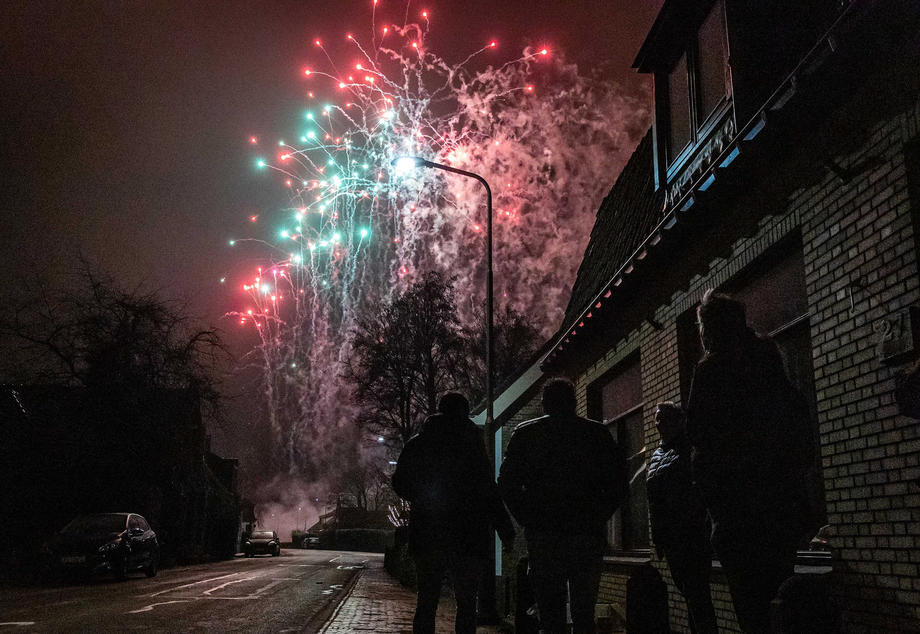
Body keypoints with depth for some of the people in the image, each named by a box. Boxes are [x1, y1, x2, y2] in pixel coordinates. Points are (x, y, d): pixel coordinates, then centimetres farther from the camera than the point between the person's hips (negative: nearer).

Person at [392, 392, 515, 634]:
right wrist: (505, 528, -8)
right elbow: (487, 489, -11)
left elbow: (399, 484, 11)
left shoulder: (416, 444, 6)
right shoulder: (470, 442, -7)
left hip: (425, 535, 3)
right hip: (466, 537, -3)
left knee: (426, 603, 11)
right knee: (466, 603, 7)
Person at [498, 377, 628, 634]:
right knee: (584, 611, 10)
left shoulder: (525, 433, 5)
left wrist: (529, 520, 6)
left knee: (550, 610, 6)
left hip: (543, 535, -1)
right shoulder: (597, 433, 6)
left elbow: (507, 483, 0)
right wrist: (597, 517, 9)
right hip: (588, 534, 1)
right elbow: (619, 484, 3)